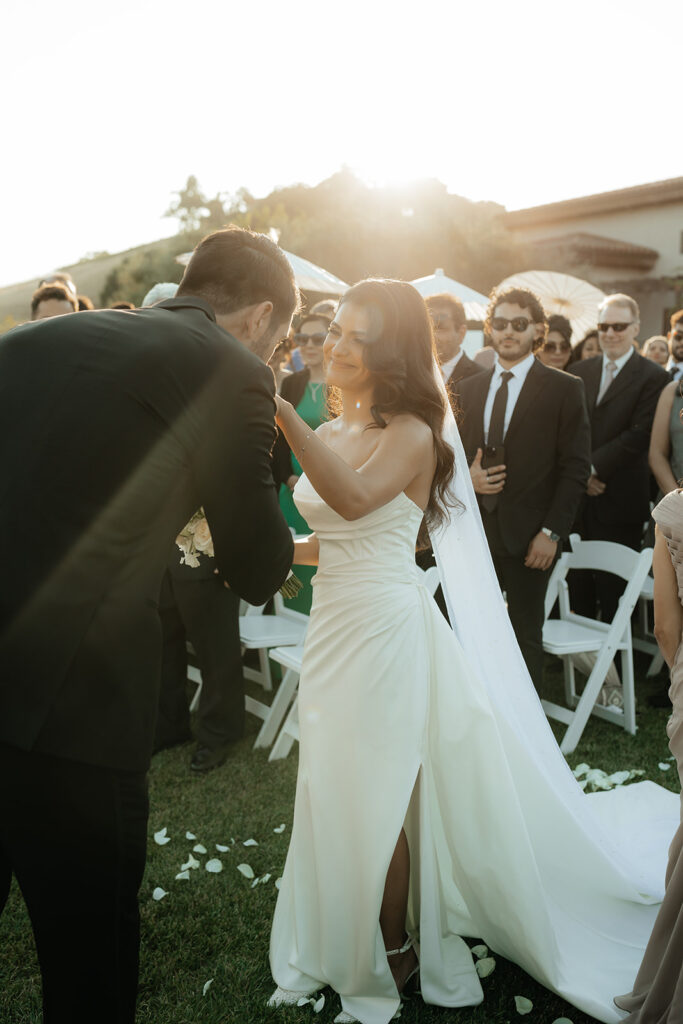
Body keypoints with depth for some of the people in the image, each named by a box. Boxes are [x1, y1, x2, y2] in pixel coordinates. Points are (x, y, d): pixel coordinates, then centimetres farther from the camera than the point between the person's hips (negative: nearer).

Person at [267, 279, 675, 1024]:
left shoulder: (411, 432, -13)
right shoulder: (330, 432, 9)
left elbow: (356, 497, -34)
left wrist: (280, 410, -38)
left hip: (384, 628, -7)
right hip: (334, 623, 7)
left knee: (374, 796, 7)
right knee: (339, 792, 19)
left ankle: (391, 953, 33)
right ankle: (343, 940, 43)